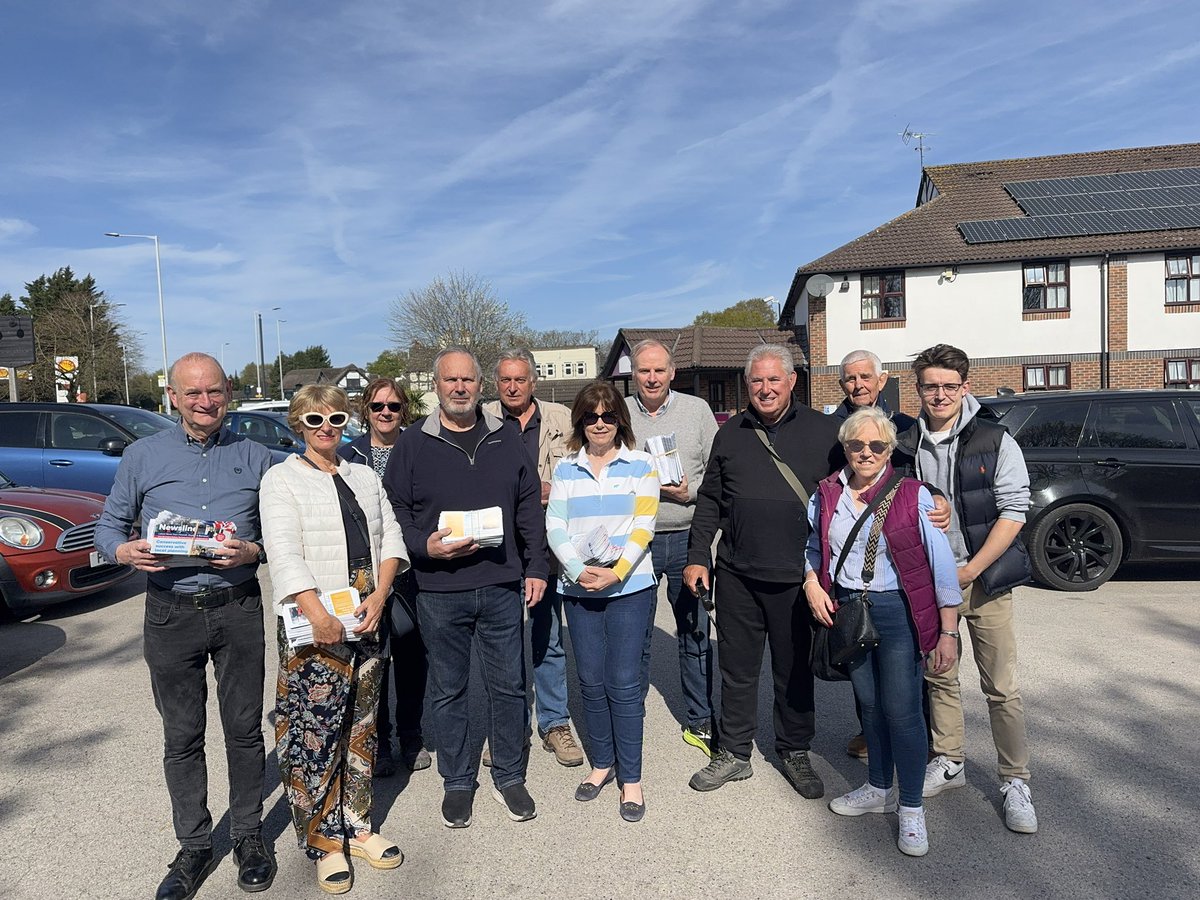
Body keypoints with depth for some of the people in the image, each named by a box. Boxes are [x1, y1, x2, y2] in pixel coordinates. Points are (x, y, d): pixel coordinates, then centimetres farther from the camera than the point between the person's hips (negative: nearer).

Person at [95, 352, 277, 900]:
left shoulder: (254, 458, 4)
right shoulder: (142, 456, 4)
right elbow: (108, 525, 8)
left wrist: (252, 552, -15)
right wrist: (123, 551, -14)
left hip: (238, 609, 0)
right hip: (170, 614, 1)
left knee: (244, 729, 8)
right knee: (181, 737, 10)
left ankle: (248, 834, 26)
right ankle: (194, 846, 26)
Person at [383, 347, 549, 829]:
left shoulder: (506, 441, 7)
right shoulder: (413, 443, 1)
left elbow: (529, 508, 11)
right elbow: (395, 512, 2)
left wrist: (536, 566, 7)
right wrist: (425, 547, -14)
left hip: (502, 588, 2)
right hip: (440, 591, -1)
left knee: (509, 686, 10)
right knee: (448, 691, 11)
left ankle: (509, 777, 29)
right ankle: (457, 782, 29)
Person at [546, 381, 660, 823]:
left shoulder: (640, 465, 1)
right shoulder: (565, 470, 8)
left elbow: (643, 528, -5)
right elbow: (554, 526, 1)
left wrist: (617, 572, -17)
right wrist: (578, 570, -15)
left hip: (630, 587, -3)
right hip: (579, 588, 3)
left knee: (623, 683, -2)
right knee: (591, 681, 11)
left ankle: (631, 778, 12)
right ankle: (602, 763, 29)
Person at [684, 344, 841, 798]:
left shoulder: (824, 430, 1)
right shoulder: (730, 434, 8)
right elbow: (709, 500, 11)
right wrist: (697, 556, 5)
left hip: (796, 575, -2)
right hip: (737, 574, 2)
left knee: (794, 670, 12)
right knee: (736, 667, 11)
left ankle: (795, 753, 31)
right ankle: (734, 753, 27)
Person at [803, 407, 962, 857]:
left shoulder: (914, 495, -9)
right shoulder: (826, 495, 3)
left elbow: (942, 567, -8)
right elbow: (813, 548, 17)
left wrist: (948, 633, -10)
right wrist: (812, 584, -2)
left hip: (897, 612, -4)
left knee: (902, 710, 1)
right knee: (869, 704, 17)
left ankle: (911, 808, 20)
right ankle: (879, 789, 36)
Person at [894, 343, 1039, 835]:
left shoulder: (995, 442, -5)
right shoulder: (904, 447, 3)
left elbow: (1014, 511, -9)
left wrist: (970, 570, -13)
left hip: (983, 580, -3)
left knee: (1002, 687, 1)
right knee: (938, 677, 14)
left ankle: (1015, 781, 16)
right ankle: (948, 763, 30)